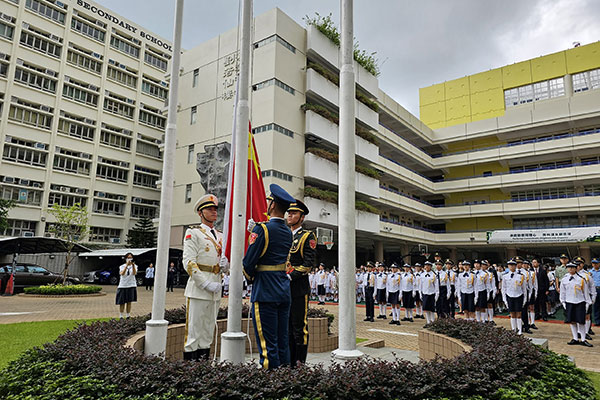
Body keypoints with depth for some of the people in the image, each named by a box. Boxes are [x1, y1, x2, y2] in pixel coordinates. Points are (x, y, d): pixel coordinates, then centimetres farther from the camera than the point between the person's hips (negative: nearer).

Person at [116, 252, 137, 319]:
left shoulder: (134, 266, 5)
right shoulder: (122, 266, 4)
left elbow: (134, 273, -16)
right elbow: (122, 273, -16)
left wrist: (133, 265, -30)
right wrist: (127, 265, -25)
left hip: (131, 286, 0)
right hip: (122, 286, 0)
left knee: (129, 302, 2)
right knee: (122, 302, 2)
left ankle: (128, 315, 9)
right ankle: (121, 315, 13)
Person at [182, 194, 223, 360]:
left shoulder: (220, 235, 17)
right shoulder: (193, 232, -2)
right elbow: (189, 263, -12)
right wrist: (207, 284, -18)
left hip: (215, 291, 6)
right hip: (198, 289, -6)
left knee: (207, 334, 12)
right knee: (194, 333, 0)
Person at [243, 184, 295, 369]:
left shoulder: (263, 229, -13)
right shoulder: (288, 232, 9)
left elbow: (249, 262, -13)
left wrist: (250, 276, 8)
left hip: (265, 292, -7)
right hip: (285, 291, 7)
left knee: (267, 343, 0)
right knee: (283, 340, 15)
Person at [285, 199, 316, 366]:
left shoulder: (308, 236, -3)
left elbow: (308, 263, -12)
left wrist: (290, 277, -18)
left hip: (298, 288, -6)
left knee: (299, 326, 0)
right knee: (286, 326, 13)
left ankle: (300, 363, 10)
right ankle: (288, 363, 24)